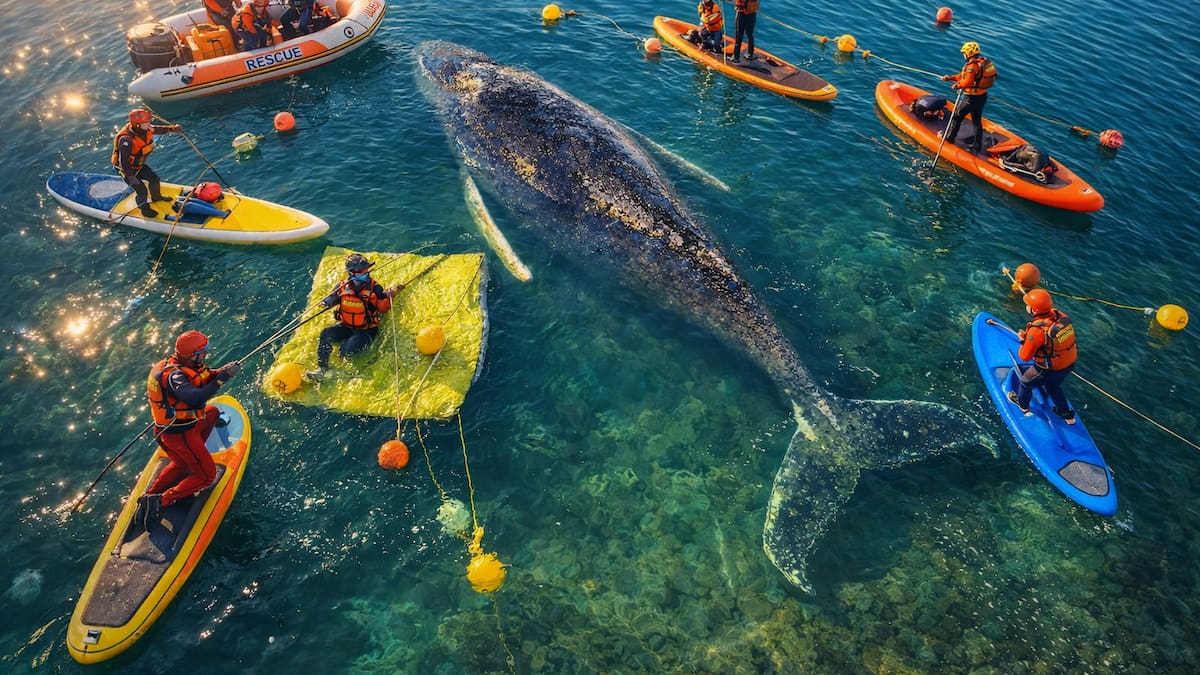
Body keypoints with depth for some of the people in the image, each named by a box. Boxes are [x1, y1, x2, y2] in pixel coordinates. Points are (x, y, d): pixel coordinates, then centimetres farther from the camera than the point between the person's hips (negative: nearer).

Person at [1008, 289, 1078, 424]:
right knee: (1053, 386, 34)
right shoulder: (1061, 316, -14)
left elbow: (1025, 357, -22)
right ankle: (1067, 415, 51)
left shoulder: (1037, 331, -34)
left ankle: (1023, 405, 52)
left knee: (1025, 382, 24)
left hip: (1049, 371, -6)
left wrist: (1023, 340, -6)